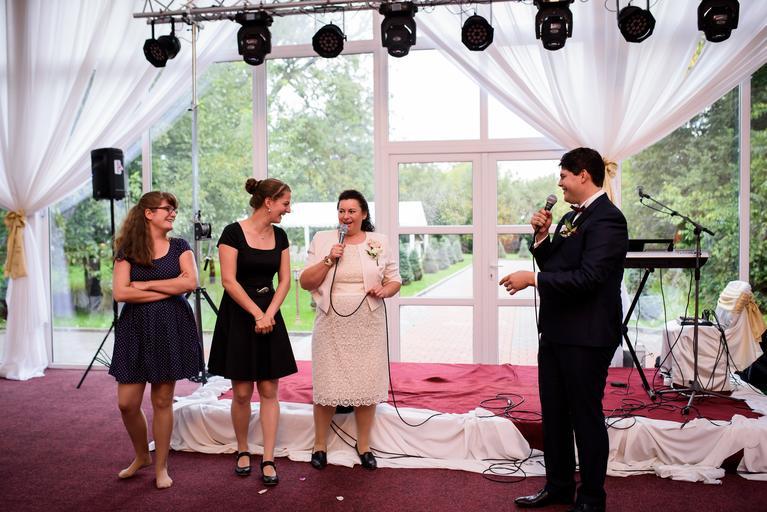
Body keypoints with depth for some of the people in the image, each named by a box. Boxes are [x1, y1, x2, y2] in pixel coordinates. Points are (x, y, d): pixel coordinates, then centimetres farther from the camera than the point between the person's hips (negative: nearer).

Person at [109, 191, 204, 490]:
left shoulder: (179, 247, 6)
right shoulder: (128, 251, 3)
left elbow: (191, 282, -10)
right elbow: (120, 293, -10)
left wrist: (146, 285, -9)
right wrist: (168, 290, -10)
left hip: (171, 328, 0)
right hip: (135, 328, 0)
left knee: (162, 400, 3)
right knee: (127, 402, 1)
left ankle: (161, 467, 18)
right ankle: (141, 456, 27)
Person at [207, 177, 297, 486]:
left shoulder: (279, 236, 6)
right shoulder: (233, 233, -10)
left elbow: (284, 280, 5)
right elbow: (229, 280, -14)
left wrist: (269, 315, -9)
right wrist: (257, 314, -15)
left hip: (269, 316, 5)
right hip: (238, 316, -4)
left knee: (269, 390, 3)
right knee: (242, 392, 4)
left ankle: (268, 460, 8)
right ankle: (242, 451, 24)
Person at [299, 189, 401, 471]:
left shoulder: (381, 242, 5)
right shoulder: (322, 240, 2)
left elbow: (395, 280, 9)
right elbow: (305, 282, -1)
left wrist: (385, 290, -12)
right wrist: (328, 260, -14)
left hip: (368, 325, 1)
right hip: (331, 324, -1)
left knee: (367, 384, 6)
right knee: (326, 384, 4)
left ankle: (364, 446, 22)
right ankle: (320, 445, 22)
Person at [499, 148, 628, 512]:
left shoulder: (606, 218, -15)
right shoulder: (571, 217, 13)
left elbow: (588, 277, -24)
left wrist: (532, 279, -19)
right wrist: (542, 236, 0)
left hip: (585, 336, -9)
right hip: (555, 331, 9)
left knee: (586, 417, 4)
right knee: (553, 413, 17)